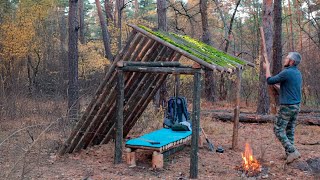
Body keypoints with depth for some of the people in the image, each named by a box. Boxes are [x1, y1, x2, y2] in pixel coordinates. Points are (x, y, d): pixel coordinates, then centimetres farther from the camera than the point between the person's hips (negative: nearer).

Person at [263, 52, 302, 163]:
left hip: (287, 106, -8)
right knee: (290, 130, 13)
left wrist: (267, 68, 4)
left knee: (279, 130, -3)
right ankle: (290, 154, 16)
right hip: (296, 106, 9)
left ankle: (292, 151, -9)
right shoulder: (298, 73, 11)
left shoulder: (287, 73, -17)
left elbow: (270, 81, -10)